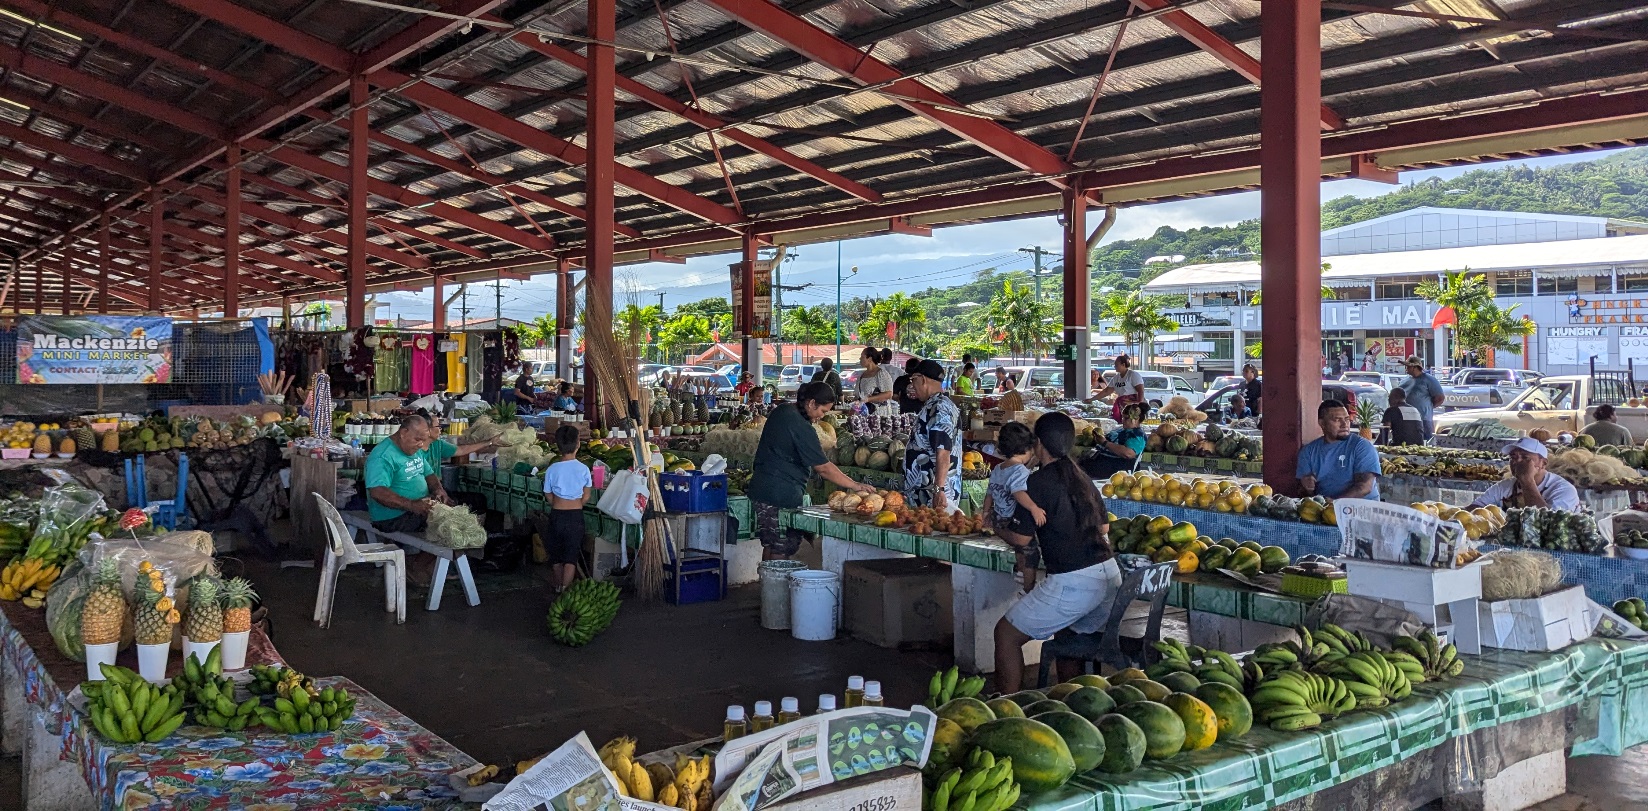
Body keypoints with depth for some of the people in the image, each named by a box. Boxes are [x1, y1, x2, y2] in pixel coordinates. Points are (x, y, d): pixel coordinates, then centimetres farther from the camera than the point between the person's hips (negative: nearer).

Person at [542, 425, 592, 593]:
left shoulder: (552, 470, -9)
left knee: (556, 553, 18)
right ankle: (565, 590, -2)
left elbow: (548, 497, 1)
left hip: (556, 515, 2)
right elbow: (586, 498, -4)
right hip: (576, 516, -1)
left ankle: (559, 586, 31)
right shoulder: (583, 469, -11)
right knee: (571, 554, 5)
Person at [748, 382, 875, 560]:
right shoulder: (801, 427, -18)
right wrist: (855, 486, -12)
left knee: (770, 546, 15)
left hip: (761, 489, 10)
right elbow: (823, 468, -17)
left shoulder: (781, 410, 9)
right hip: (781, 495, -10)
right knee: (781, 552, -5)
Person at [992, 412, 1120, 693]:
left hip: (1073, 582, -8)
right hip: (1110, 574, 8)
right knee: (1067, 634, 31)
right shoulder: (1083, 478, 14)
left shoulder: (1038, 482, -8)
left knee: (1006, 635, 4)